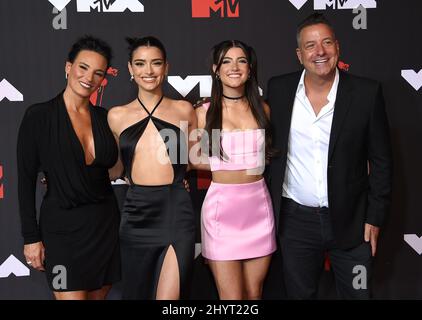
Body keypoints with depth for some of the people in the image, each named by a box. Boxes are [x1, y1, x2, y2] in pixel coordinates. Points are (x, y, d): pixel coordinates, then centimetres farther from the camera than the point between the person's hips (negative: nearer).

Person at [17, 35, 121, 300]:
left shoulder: (104, 117, 4)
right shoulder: (39, 116, -7)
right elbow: (26, 179, -6)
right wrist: (31, 237, -7)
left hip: (105, 223, 5)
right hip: (62, 225, -4)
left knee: (99, 294, 14)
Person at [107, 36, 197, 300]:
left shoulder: (184, 110, 4)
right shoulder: (117, 116, 6)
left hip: (176, 211, -2)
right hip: (137, 213, 2)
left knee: (169, 296, -6)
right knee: (137, 292, 15)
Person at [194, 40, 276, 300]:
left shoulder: (262, 109, 7)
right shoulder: (204, 113, -3)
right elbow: (193, 160, 7)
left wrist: (253, 163, 7)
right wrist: (222, 165, 0)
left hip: (258, 204, 3)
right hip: (222, 205, -3)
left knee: (254, 293, 12)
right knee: (232, 297, 1)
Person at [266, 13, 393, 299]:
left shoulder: (367, 93, -8)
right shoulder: (278, 89, -3)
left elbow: (381, 161, -2)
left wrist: (375, 218, -3)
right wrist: (269, 209, 6)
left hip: (350, 220, -1)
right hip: (296, 219, 2)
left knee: (358, 294, 12)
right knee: (299, 294, 16)